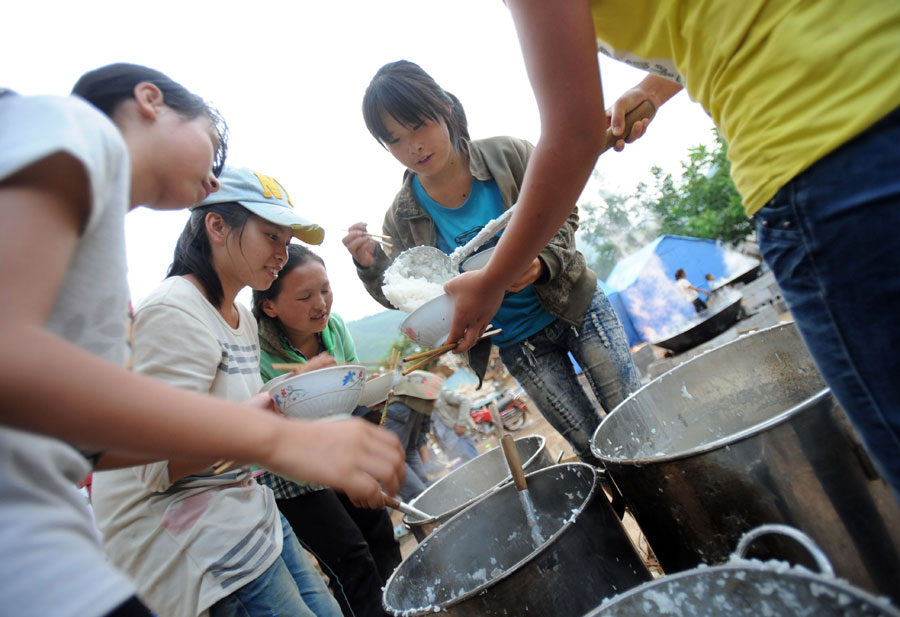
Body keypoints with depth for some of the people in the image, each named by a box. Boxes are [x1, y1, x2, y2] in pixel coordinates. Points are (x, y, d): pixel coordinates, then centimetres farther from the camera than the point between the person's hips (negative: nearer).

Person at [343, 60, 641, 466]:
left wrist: (541, 263, -23)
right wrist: (371, 265, -19)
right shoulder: (402, 219, -8)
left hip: (577, 308, 0)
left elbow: (564, 217, -3)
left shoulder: (509, 155, -11)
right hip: (518, 346, 1)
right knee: (594, 452, 6)